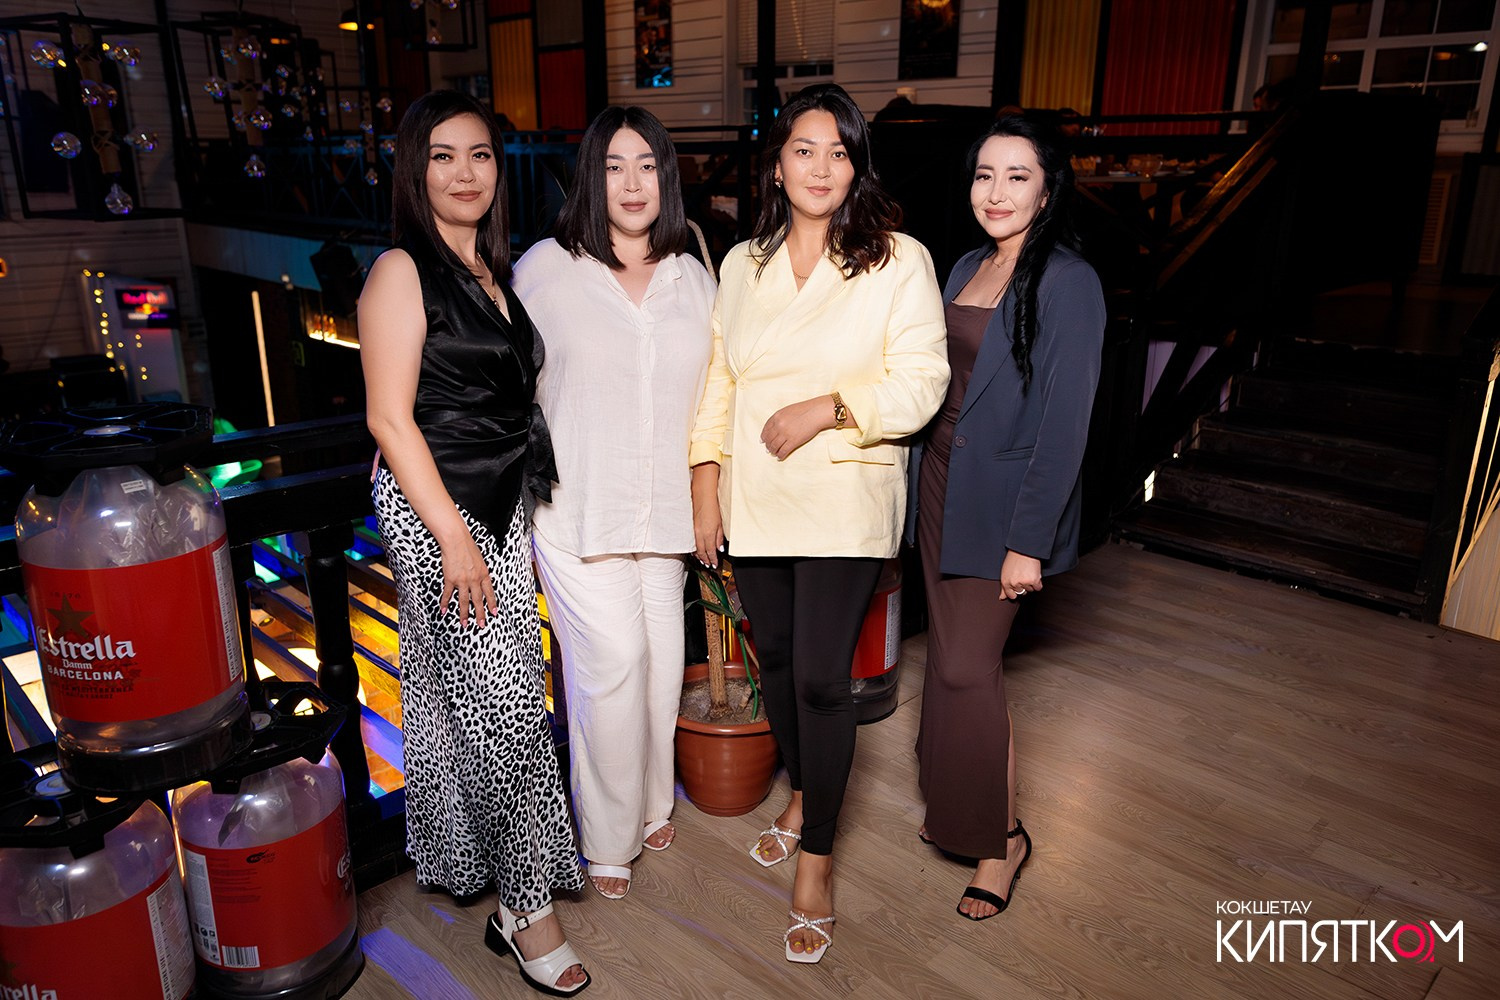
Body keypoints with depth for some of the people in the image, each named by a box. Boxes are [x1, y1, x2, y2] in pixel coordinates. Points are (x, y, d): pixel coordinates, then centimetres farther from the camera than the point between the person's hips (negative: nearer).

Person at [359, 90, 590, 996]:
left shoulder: (493, 268, 14)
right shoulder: (402, 272, -10)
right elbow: (391, 417, -15)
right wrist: (454, 538, -18)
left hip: (504, 508, 7)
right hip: (437, 510, -7)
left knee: (465, 694, 17)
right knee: (505, 704, -4)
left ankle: (470, 853, 35)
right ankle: (526, 906, 11)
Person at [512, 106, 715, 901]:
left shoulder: (694, 278, 8)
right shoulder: (544, 270, -2)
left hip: (664, 507, 4)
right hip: (578, 506, -3)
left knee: (661, 658, 10)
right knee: (611, 663, -5)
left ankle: (650, 804, 34)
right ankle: (608, 837, 17)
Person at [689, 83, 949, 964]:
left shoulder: (899, 260, -3)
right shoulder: (744, 264, 11)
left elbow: (921, 382, -8)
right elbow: (718, 377, 12)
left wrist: (823, 408, -18)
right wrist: (705, 480, 6)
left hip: (843, 501, -4)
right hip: (753, 497, 5)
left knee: (821, 678, -5)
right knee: (775, 658, 16)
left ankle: (818, 857, 14)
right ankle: (803, 797, 41)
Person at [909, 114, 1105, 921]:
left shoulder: (1066, 282, -14)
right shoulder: (967, 268, 9)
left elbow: (1064, 421, -17)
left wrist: (1029, 541, -18)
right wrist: (924, 481, 11)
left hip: (1000, 502, -7)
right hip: (940, 481, 7)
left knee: (966, 667, -3)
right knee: (951, 652, 14)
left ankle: (1001, 838, 17)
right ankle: (954, 805, 33)